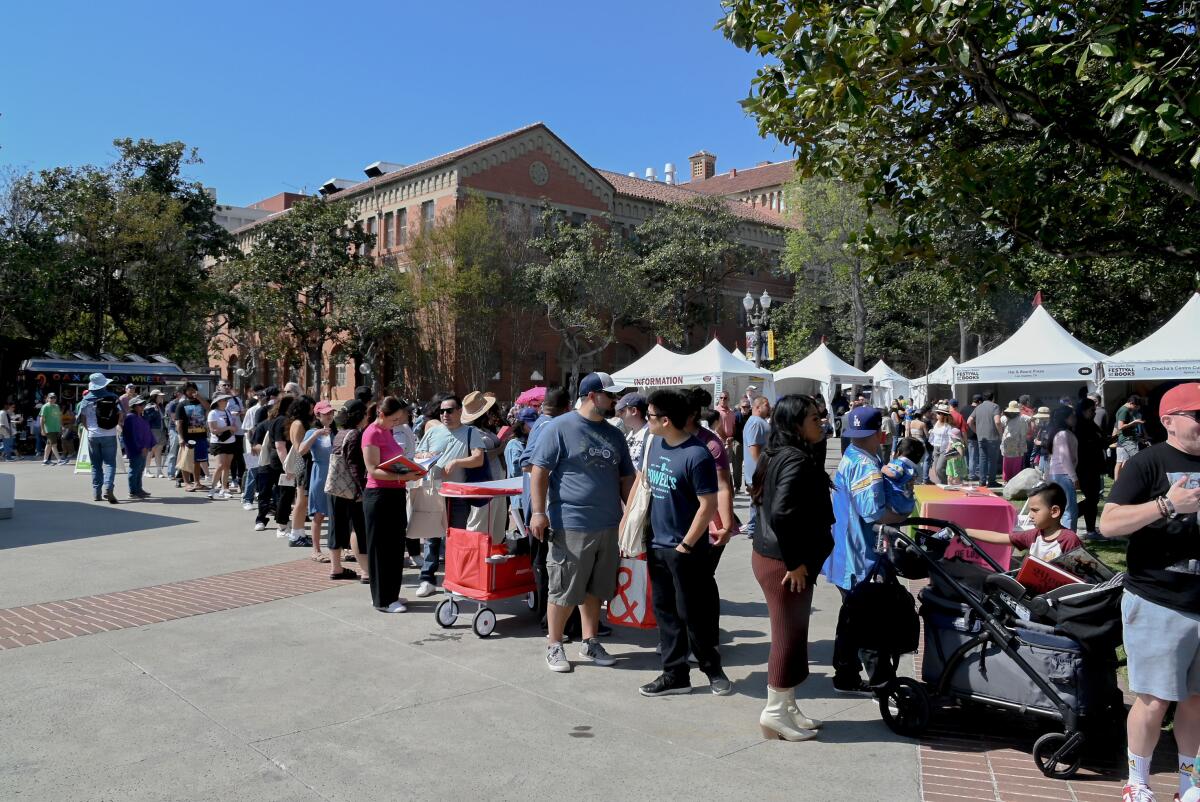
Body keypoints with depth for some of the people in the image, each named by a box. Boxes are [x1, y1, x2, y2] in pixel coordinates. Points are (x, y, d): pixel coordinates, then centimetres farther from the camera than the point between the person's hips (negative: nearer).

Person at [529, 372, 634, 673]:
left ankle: (590, 642, 29)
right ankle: (554, 646, 18)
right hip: (570, 525, -6)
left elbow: (626, 477, 19)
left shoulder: (613, 434, 13)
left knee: (595, 589, 15)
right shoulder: (560, 427, -7)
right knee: (564, 591, 2)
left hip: (608, 526, 6)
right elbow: (539, 470, -9)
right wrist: (538, 512, -15)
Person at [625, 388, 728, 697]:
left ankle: (713, 669, 26)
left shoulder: (697, 455, -20)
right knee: (665, 612, 13)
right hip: (657, 545, 7)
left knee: (692, 614, 5)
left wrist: (686, 545, -14)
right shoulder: (655, 444, 3)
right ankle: (675, 675, 24)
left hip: (686, 550, -7)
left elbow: (708, 506, -18)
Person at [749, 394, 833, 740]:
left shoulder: (778, 455, 11)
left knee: (791, 635, 18)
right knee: (789, 637, 2)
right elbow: (781, 514, -30)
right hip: (785, 564, -10)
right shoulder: (797, 460, -20)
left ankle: (786, 707, 28)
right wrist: (795, 562, -20)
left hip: (771, 555, 10)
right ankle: (775, 712, 14)